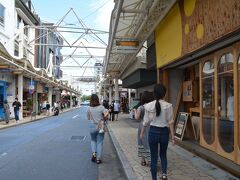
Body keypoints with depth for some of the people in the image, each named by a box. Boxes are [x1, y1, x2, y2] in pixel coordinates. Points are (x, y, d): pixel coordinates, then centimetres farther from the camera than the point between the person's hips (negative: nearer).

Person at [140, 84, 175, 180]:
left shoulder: (149, 105, -8)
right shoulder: (168, 105, -9)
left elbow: (146, 122, -1)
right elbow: (170, 122, -6)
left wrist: (142, 133, 13)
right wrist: (172, 136, 1)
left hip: (153, 132, 0)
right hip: (164, 132, 1)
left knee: (153, 157, 12)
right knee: (163, 154, 24)